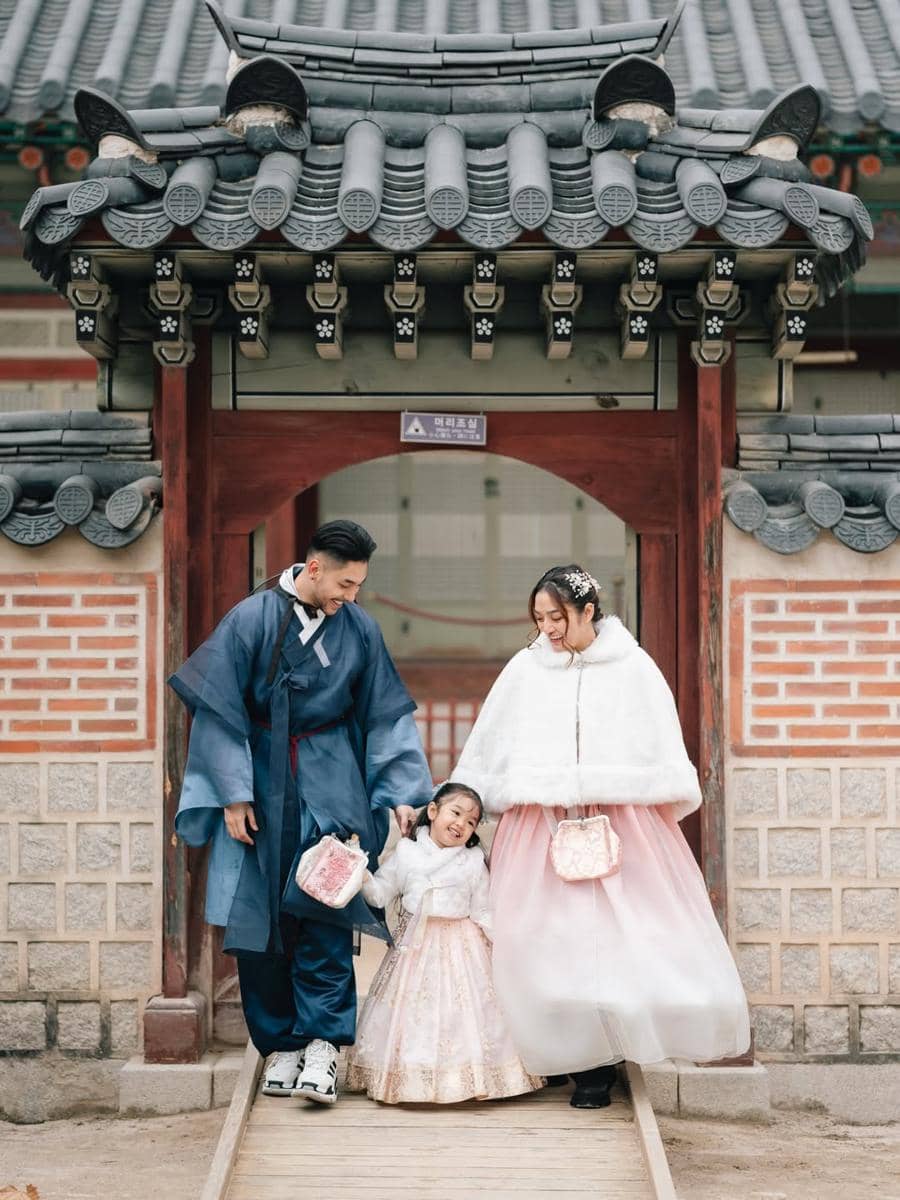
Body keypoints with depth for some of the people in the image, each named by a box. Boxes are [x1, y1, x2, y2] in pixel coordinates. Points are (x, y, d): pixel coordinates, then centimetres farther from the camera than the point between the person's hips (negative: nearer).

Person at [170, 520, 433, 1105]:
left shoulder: (359, 628, -1)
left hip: (332, 786, 0)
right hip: (263, 785, 0)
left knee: (324, 910, -10)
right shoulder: (253, 619, -8)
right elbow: (221, 710, -4)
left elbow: (386, 716, 6)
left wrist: (401, 793, 1)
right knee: (260, 918, 2)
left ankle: (323, 1041, -7)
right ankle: (280, 1044, 12)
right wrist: (233, 794, -7)